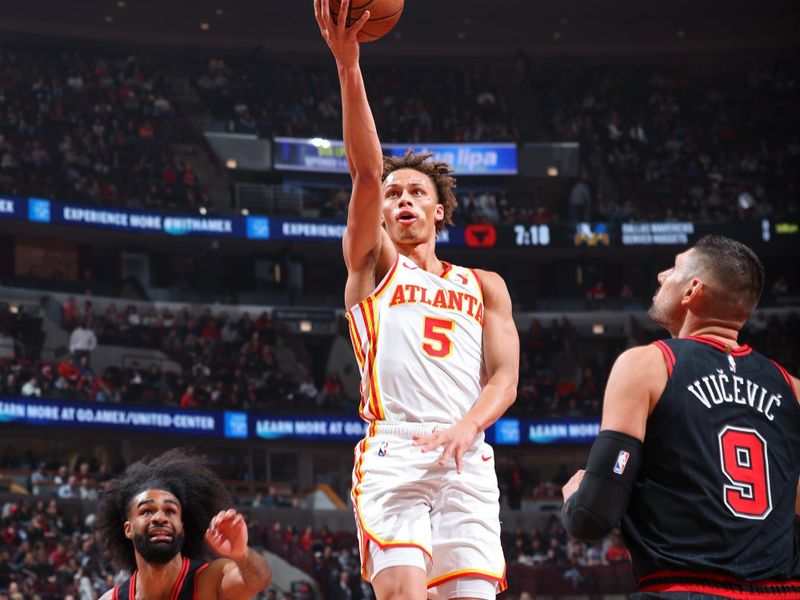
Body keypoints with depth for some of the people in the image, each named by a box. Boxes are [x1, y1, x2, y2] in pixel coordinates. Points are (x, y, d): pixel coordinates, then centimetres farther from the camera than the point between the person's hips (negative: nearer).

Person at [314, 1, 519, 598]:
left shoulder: (484, 287, 22)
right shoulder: (372, 264, 16)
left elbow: (504, 378, 10)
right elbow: (367, 172, 1)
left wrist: (467, 426, -13)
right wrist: (348, 66, -12)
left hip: (466, 459, 2)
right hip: (392, 452, -2)